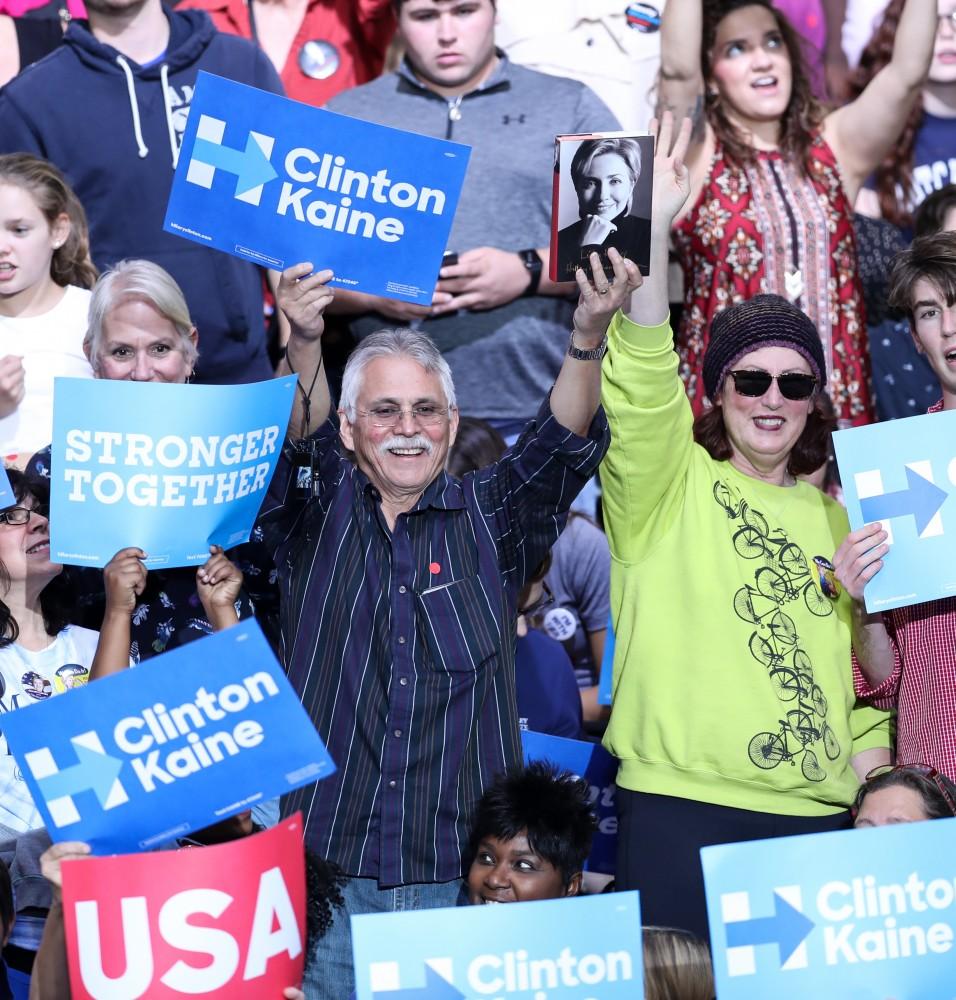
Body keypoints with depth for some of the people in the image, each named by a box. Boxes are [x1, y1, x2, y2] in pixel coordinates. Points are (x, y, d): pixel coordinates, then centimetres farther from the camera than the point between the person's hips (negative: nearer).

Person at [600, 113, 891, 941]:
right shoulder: (668, 487, 3)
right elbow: (645, 386, -16)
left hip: (817, 812, 4)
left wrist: (871, 757, 5)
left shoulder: (834, 516, 17)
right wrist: (652, 234, -26)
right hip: (680, 803, -4)